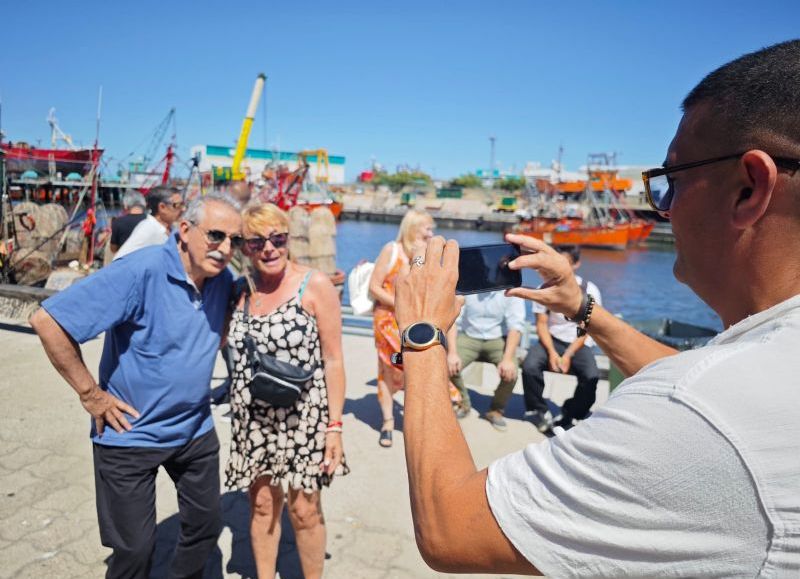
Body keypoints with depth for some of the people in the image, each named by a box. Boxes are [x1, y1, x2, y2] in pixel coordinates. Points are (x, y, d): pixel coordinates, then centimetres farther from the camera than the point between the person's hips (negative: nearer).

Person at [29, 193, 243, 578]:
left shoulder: (222, 280, -5)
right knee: (134, 547, 8)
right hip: (131, 433, -5)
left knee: (206, 525, 18)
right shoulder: (141, 272, -25)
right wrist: (91, 395, -19)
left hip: (195, 429, 6)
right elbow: (47, 321, -24)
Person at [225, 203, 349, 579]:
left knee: (305, 510, 8)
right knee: (262, 504, 16)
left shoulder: (315, 286, -11)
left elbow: (333, 361, -10)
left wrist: (335, 425, -12)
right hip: (252, 420, 4)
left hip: (303, 417, -4)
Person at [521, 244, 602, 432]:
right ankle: (539, 413, -3)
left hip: (578, 344, -1)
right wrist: (552, 352, -17)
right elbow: (541, 324, -3)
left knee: (591, 376, -28)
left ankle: (569, 417, -1)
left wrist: (568, 355, -18)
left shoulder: (589, 290, -6)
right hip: (551, 340, 1)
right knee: (529, 366, -27)